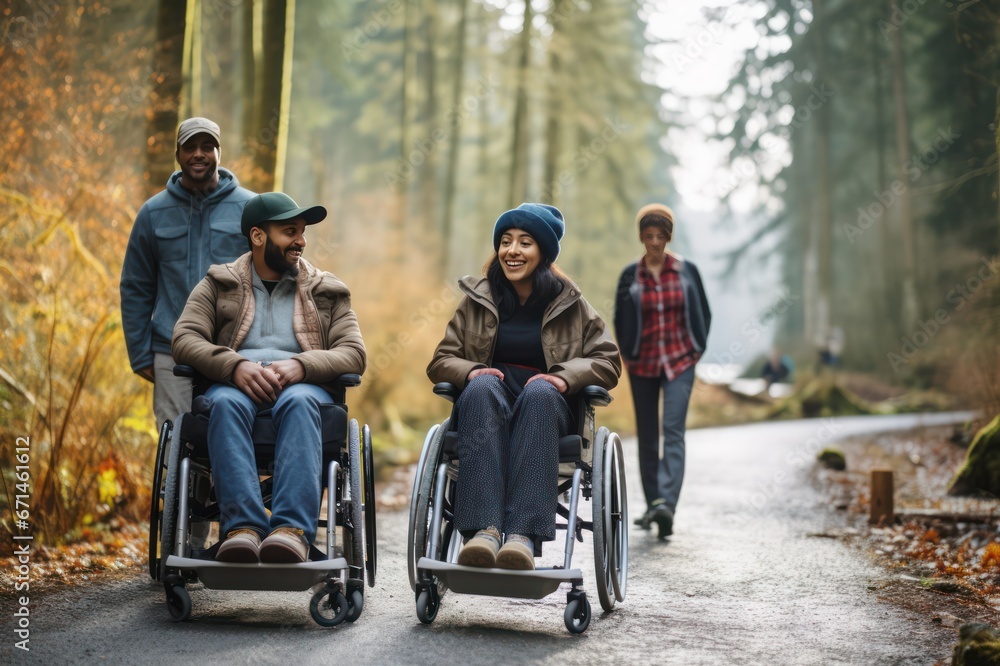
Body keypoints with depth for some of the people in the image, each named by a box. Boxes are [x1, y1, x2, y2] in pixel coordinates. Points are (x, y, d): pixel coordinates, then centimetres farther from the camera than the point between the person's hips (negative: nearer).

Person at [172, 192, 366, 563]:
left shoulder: (327, 292, 22)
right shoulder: (218, 284, 20)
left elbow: (353, 353, 7)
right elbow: (184, 339, 4)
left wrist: (300, 366, -14)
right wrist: (236, 366, -16)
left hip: (302, 386, 0)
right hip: (235, 384, 0)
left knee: (298, 402, -38)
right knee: (226, 404, -37)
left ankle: (292, 530, -54)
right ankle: (243, 527, -51)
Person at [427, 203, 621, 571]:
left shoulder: (568, 303, 14)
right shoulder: (478, 299, 16)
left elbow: (608, 361, 8)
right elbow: (440, 361, 14)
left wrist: (565, 376, -13)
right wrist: (470, 371, -11)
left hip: (547, 403, -1)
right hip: (486, 402, 1)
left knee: (538, 392, -37)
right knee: (482, 386, -36)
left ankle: (524, 534, -51)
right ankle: (483, 530, -51)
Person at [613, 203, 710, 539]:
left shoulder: (687, 271, 0)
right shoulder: (631, 275, 1)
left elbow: (703, 314, 9)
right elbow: (620, 319, 11)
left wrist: (695, 351, 3)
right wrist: (628, 355, 7)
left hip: (679, 363, -2)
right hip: (642, 365, 2)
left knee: (673, 431, -15)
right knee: (647, 437, 7)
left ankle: (666, 504, -25)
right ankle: (652, 505, 18)